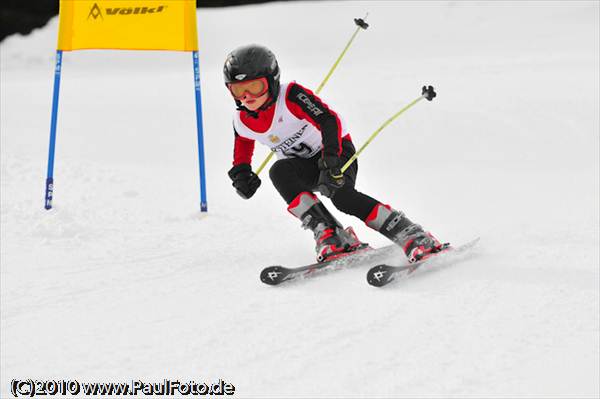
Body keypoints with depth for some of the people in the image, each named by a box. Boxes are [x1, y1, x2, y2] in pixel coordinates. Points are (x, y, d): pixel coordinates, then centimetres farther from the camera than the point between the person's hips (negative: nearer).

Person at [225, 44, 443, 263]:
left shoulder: (291, 95, -25)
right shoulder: (241, 121, -8)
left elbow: (329, 120, -32)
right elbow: (242, 146, 15)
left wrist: (331, 160, -45)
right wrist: (241, 173, -5)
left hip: (335, 149, -5)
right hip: (302, 165, 5)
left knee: (341, 195, -33)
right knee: (278, 172, -30)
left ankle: (414, 237, -29)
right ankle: (328, 234, -32)